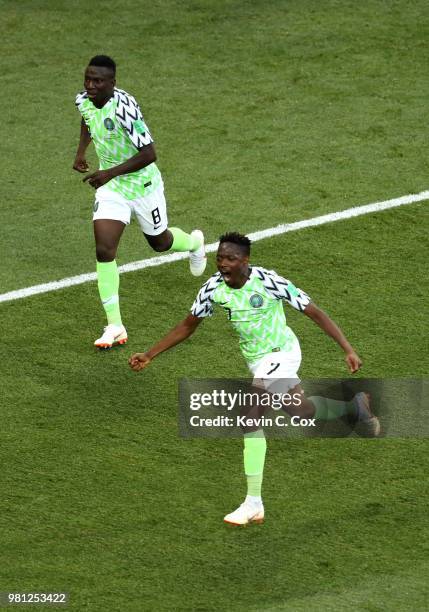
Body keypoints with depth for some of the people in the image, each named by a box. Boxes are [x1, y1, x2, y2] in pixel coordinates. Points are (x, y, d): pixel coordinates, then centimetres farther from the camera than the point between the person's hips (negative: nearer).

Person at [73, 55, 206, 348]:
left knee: (160, 243, 19)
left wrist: (111, 172, -37)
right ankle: (115, 326, -6)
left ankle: (194, 243, 58)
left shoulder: (123, 107, -33)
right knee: (104, 251, -11)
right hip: (110, 187, 5)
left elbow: (149, 153, -32)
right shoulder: (83, 100, -9)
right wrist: (81, 150, 8)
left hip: (142, 184, -5)